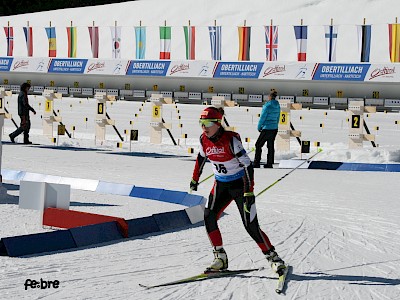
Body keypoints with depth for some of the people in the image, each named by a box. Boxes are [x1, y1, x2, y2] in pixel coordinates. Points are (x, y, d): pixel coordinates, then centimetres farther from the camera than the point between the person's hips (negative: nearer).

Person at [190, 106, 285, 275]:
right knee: (209, 217, -14)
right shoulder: (204, 139, -5)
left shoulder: (231, 139, -23)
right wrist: (195, 179, 26)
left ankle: (273, 258, 7)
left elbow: (248, 165, -23)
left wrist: (249, 193, -28)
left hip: (240, 184, -6)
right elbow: (201, 158, 18)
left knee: (251, 226, -9)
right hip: (221, 185, 6)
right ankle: (220, 258, -4)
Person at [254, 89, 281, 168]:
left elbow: (262, 117, -12)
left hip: (267, 129, -8)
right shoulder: (277, 106, 6)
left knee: (258, 145, 1)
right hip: (274, 129, 8)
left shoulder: (267, 106, -17)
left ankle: (256, 163, 0)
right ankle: (269, 164, 17)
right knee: (271, 147, 13)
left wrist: (259, 127, 0)